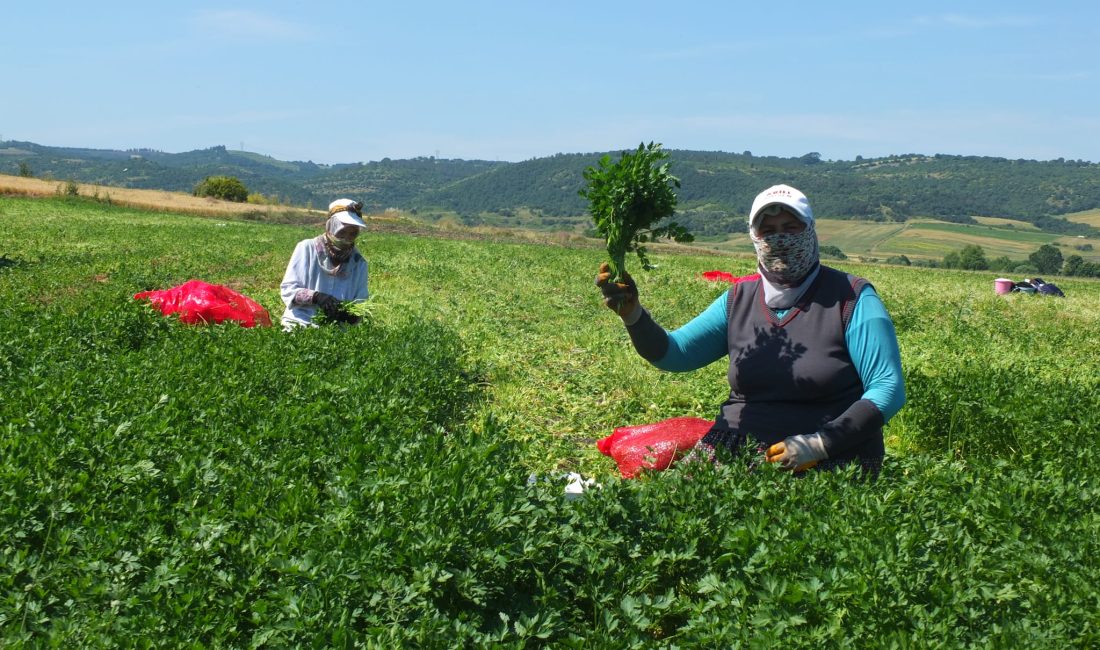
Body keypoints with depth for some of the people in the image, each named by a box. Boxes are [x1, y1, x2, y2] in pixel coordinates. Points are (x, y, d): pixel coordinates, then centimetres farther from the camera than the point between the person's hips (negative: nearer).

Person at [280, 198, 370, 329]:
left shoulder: (359, 263, 9)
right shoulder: (307, 248, 2)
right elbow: (287, 289, -1)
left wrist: (349, 312, -16)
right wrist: (315, 297, -17)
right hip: (299, 323, -3)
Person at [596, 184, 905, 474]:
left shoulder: (852, 298, -3)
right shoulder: (738, 299, 9)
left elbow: (888, 388, -9)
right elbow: (674, 353, 3)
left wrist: (820, 444, -19)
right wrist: (631, 313, -17)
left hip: (828, 462, -3)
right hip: (735, 446, 3)